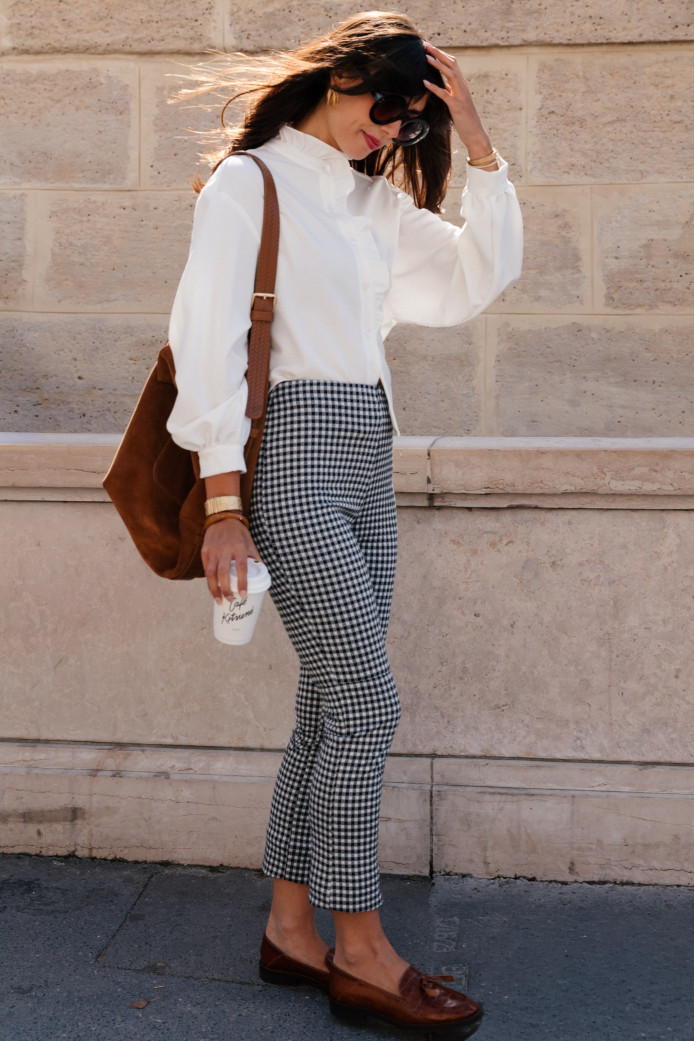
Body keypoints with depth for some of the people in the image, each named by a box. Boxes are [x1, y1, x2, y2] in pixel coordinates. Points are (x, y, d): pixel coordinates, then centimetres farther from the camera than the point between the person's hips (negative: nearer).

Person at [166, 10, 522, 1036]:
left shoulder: (378, 201, 20)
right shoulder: (250, 182, 0)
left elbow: (480, 277, 17)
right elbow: (209, 338, -7)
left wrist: (477, 143, 9)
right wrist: (223, 503, -14)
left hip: (365, 460, 7)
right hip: (291, 456, -7)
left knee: (332, 707, 7)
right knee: (368, 703, -9)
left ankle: (291, 927, 18)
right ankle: (360, 950, 4)